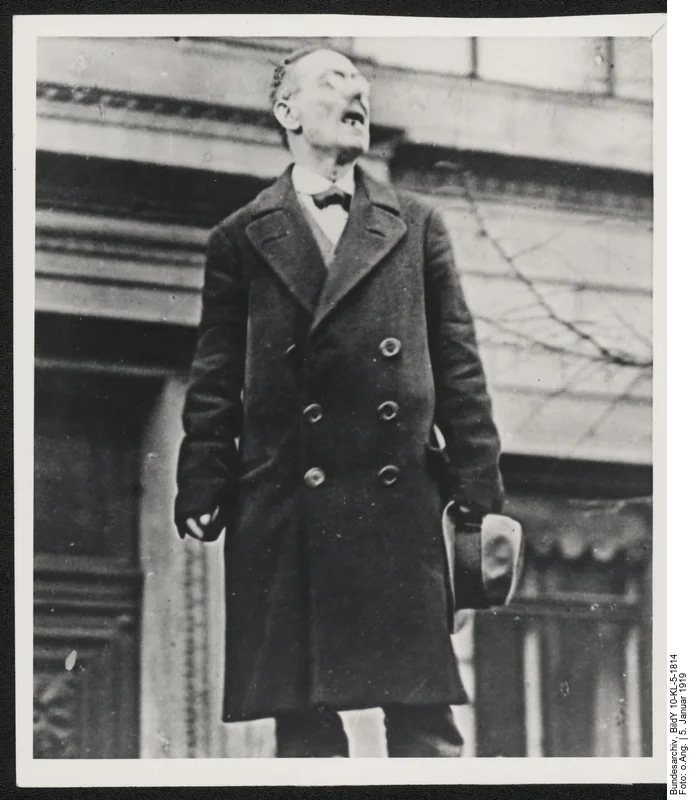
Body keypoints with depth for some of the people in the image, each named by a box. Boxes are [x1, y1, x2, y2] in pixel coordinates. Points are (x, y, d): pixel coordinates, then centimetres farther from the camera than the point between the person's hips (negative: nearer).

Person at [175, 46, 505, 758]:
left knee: (424, 721, -3)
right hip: (284, 515, 0)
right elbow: (215, 379, 10)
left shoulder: (417, 227, 14)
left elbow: (457, 363, 11)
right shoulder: (240, 239, 12)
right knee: (302, 723, -1)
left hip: (401, 508, 1)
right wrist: (201, 491, 0)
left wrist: (479, 487, 3)